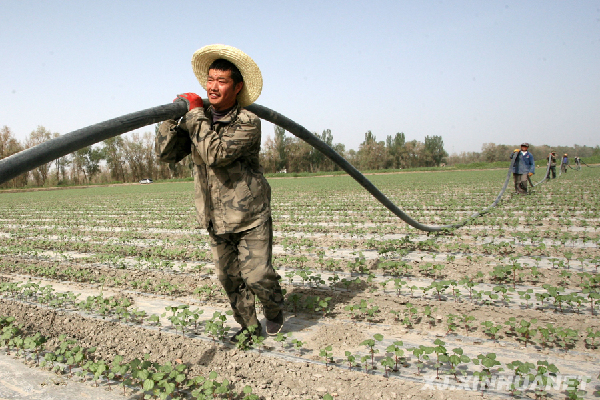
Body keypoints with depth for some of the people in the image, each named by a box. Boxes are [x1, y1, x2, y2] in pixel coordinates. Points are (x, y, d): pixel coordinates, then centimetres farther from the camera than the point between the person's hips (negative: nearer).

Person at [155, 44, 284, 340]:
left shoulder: (248, 122, -16)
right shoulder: (200, 117, 3)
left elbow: (216, 154, -30)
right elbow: (166, 153, 1)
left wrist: (195, 113, -22)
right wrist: (172, 117, -13)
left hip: (251, 218, -5)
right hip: (216, 220, 5)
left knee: (257, 276, -5)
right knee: (230, 279, 12)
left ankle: (275, 310, 27)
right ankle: (248, 326, 33)